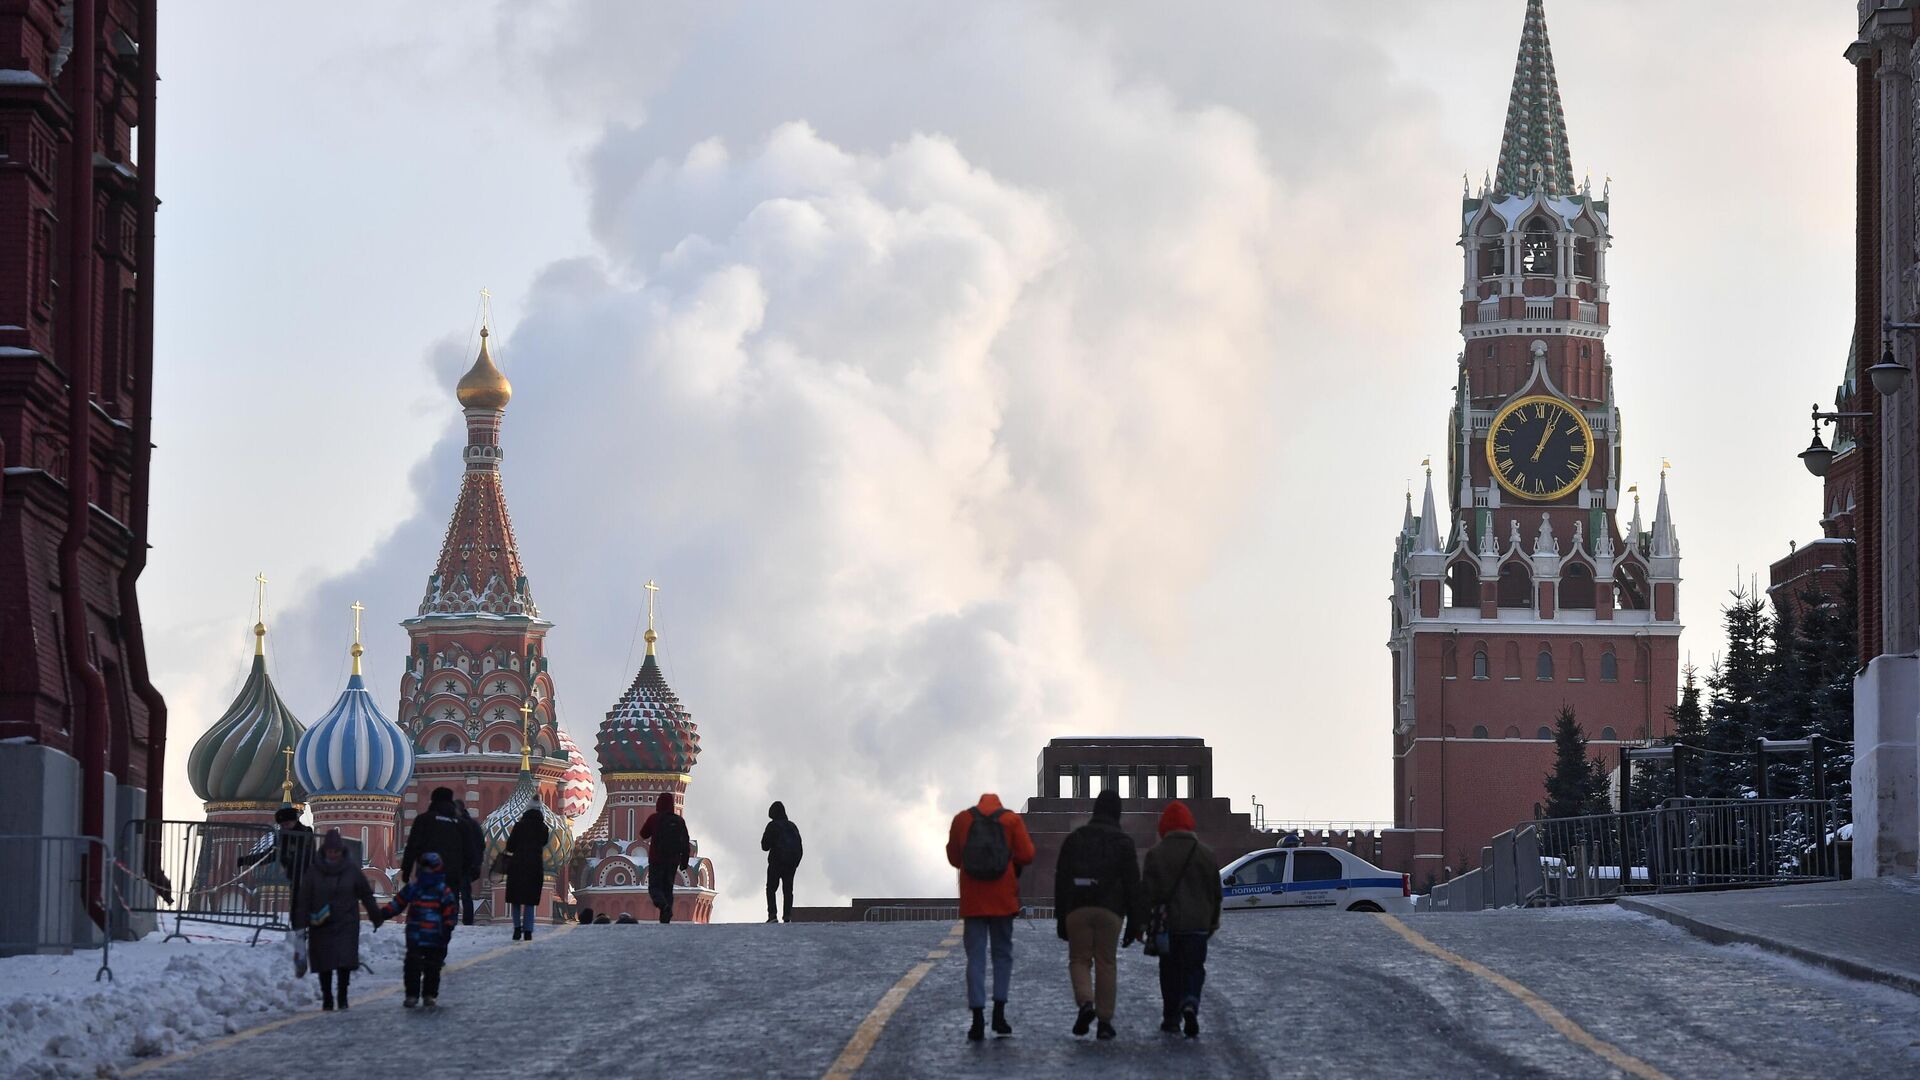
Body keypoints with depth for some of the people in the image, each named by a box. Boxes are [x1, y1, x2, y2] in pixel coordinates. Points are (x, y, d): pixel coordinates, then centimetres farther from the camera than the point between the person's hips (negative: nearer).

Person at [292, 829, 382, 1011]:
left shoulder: (351, 871, 2)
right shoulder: (314, 871, 1)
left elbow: (366, 894, 10)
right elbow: (303, 899, 0)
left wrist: (376, 917, 14)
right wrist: (300, 924, -6)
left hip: (346, 924, -1)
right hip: (321, 926, 1)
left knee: (345, 962, -10)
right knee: (324, 965, 2)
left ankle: (342, 997, 4)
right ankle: (327, 999, 13)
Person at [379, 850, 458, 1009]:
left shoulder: (443, 892, -4)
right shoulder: (412, 888, 5)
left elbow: (451, 912, -2)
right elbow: (397, 903, 10)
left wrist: (447, 928, -9)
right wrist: (382, 914, 3)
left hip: (435, 938, -2)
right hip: (414, 937, 2)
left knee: (432, 968, 5)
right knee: (412, 966, 0)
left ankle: (429, 995, 16)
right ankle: (412, 994, 7)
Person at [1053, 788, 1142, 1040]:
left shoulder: (1075, 838, 8)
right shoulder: (1124, 842, 3)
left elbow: (1061, 880, 8)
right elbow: (1132, 884, 1)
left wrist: (1060, 918, 12)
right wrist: (1134, 922, 5)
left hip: (1077, 909, 0)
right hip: (1110, 910, 0)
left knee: (1079, 959, 8)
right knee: (1105, 963, 5)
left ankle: (1085, 1003, -18)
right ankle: (1105, 1020, 3)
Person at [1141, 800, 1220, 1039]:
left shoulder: (1155, 854, -5)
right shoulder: (1205, 853, 3)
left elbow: (1148, 891, -6)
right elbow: (1216, 892, 10)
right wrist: (1213, 922, 21)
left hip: (1167, 923, -1)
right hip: (1197, 925, 1)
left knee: (1170, 972, 10)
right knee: (1194, 969, 4)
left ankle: (1171, 1018, 13)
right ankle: (1190, 1005, -23)